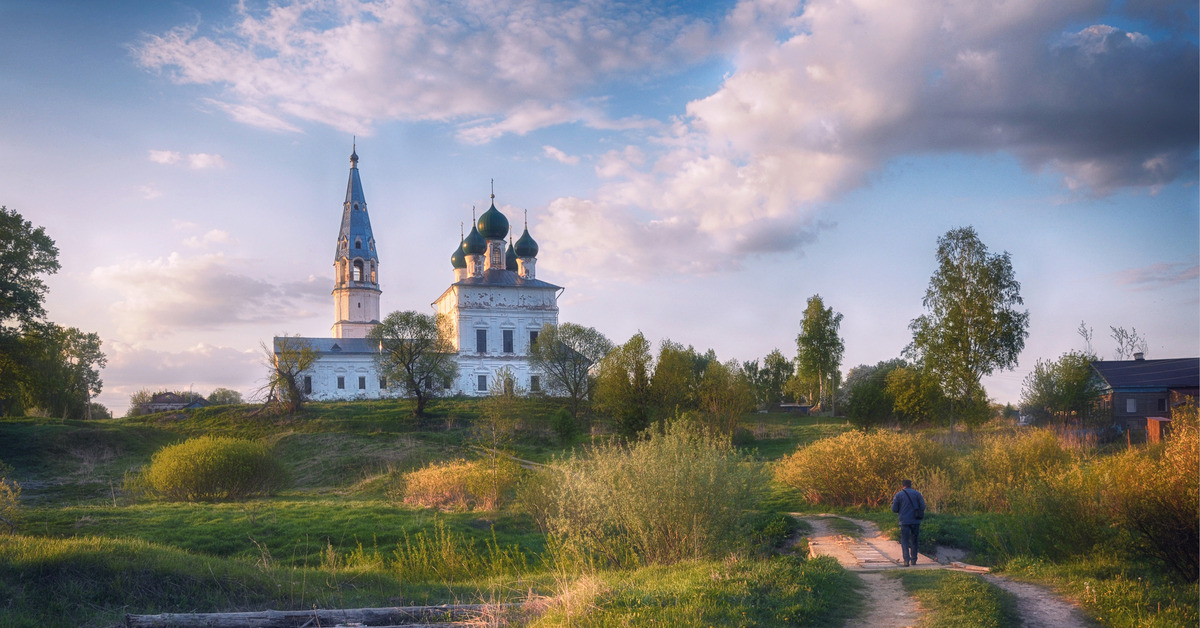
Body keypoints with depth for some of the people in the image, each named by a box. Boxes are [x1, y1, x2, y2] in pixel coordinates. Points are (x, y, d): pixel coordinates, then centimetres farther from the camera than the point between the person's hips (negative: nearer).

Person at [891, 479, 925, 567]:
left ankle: (907, 560, -14)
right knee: (914, 541, 15)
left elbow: (894, 509, -2)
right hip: (916, 521, 2)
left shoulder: (898, 495, 1)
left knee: (904, 541, 0)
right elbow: (923, 507, -1)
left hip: (904, 521, -2)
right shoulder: (917, 493, 6)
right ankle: (913, 560, 15)